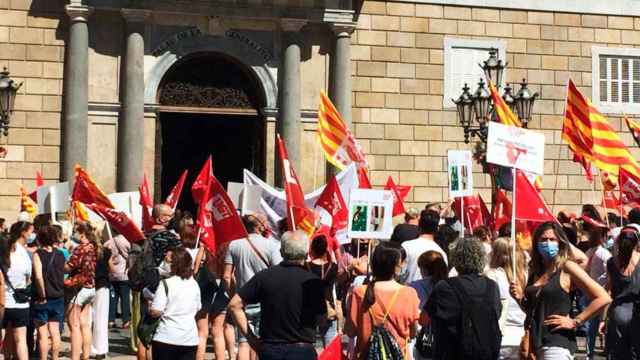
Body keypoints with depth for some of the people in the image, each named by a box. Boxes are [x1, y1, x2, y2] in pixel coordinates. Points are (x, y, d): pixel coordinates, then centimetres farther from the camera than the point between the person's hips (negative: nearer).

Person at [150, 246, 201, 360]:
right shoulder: (194, 284, 6)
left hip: (167, 338, -4)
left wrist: (149, 308, 5)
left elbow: (156, 312, -15)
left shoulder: (166, 283, -11)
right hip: (190, 338, 4)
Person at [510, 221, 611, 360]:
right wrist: (521, 299, 4)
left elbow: (603, 298, -12)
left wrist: (574, 322, -10)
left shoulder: (567, 267, -6)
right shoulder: (535, 272, 13)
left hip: (557, 344, -7)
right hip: (537, 343, 7)